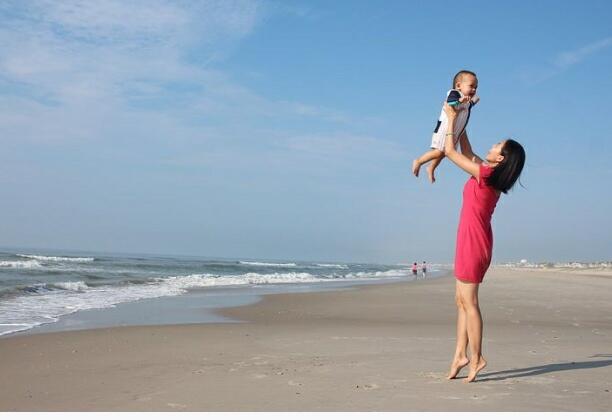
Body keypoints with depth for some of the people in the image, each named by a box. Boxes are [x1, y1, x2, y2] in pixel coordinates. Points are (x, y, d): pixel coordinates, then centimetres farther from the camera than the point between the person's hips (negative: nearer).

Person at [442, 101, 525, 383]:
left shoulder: (484, 173, -16)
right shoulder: (490, 174, 8)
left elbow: (450, 151, -10)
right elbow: (467, 153, 25)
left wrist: (452, 118, 0)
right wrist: (459, 123, 25)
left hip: (472, 241, -9)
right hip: (476, 242, 9)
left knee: (469, 301, -5)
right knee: (462, 300, 11)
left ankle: (476, 358, 0)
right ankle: (460, 354, 12)